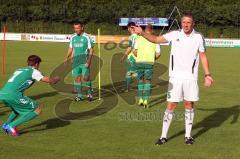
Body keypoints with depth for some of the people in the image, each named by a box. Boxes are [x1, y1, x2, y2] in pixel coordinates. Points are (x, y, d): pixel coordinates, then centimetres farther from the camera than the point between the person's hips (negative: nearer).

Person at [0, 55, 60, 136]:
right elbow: (50, 81, 6)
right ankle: (12, 126, -3)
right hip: (12, 95, -8)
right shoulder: (33, 71, 7)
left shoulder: (19, 70, 27)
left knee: (20, 107, 36)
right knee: (37, 110, 2)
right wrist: (57, 79, 30)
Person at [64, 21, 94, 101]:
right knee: (77, 78, 4)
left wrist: (89, 61, -15)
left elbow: (91, 50, -6)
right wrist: (67, 57, 2)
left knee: (85, 78, -9)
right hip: (76, 61, 5)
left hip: (84, 61, -4)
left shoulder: (86, 37, -6)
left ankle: (89, 93, 12)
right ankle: (79, 95, 13)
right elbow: (71, 49, 17)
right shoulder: (73, 37, 8)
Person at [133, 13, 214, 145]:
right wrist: (142, 33, -25)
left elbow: (203, 57, 7)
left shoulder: (198, 37, 0)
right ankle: (163, 136, 7)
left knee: (189, 105, 6)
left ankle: (188, 136, 18)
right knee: (171, 105, -1)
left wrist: (207, 75, 1)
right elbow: (156, 39, -10)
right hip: (175, 77, -1)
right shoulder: (174, 34, -3)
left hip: (191, 77, 1)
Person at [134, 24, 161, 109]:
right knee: (147, 82, 7)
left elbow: (135, 51, -3)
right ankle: (145, 100, -3)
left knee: (140, 81, 17)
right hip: (149, 63, -1)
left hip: (139, 62, 1)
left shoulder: (139, 39, 4)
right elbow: (158, 54, 1)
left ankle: (141, 99, 15)